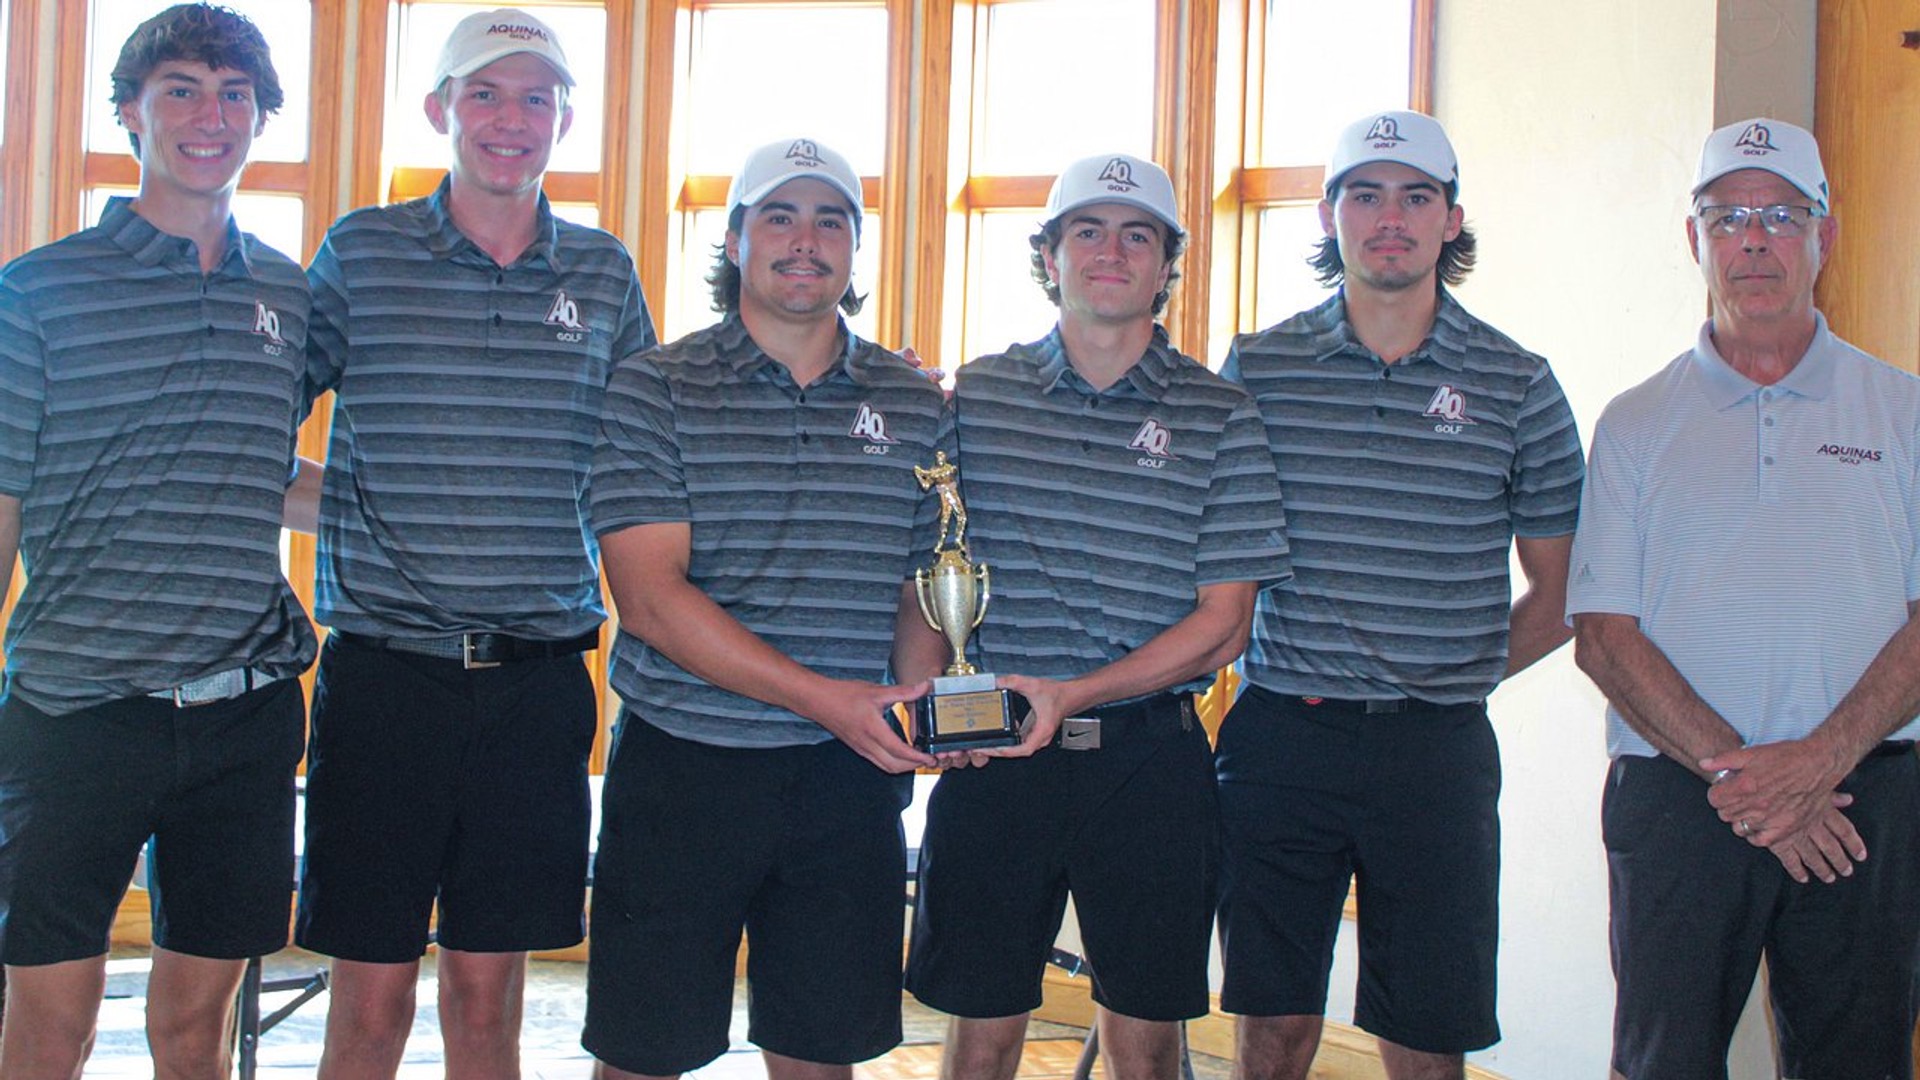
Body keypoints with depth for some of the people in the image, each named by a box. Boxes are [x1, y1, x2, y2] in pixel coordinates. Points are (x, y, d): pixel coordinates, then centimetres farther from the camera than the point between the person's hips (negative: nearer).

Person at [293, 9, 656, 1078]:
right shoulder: (359, 252, 3)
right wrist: (344, 517, -3)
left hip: (539, 680, 2)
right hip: (385, 670, -1)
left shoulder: (605, 274, 9)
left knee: (489, 994, 10)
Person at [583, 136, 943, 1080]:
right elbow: (649, 597, -12)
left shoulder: (917, 406, 7)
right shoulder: (654, 389, -3)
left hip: (848, 782, 3)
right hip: (681, 766, -2)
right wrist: (821, 696, -19)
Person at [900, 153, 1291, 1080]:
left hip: (1152, 756, 0)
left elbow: (1221, 627, -3)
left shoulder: (1221, 419, 1)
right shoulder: (977, 395, 6)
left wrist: (1068, 694, -15)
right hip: (994, 757, 1)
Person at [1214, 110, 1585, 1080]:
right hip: (1277, 741, 0)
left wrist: (1448, 679, 3)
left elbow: (1560, 594, 9)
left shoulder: (1518, 385, 3)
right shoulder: (1256, 367, 3)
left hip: (1437, 752, 0)